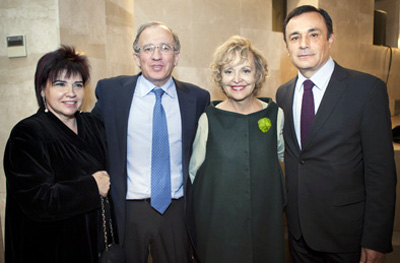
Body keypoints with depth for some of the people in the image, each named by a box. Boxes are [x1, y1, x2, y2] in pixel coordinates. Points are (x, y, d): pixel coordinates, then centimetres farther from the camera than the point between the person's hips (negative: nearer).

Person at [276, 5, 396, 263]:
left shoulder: (367, 88, -12)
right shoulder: (283, 93, 3)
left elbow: (381, 171, -13)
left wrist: (376, 241, -13)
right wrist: (286, 208, 7)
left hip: (345, 232, -4)